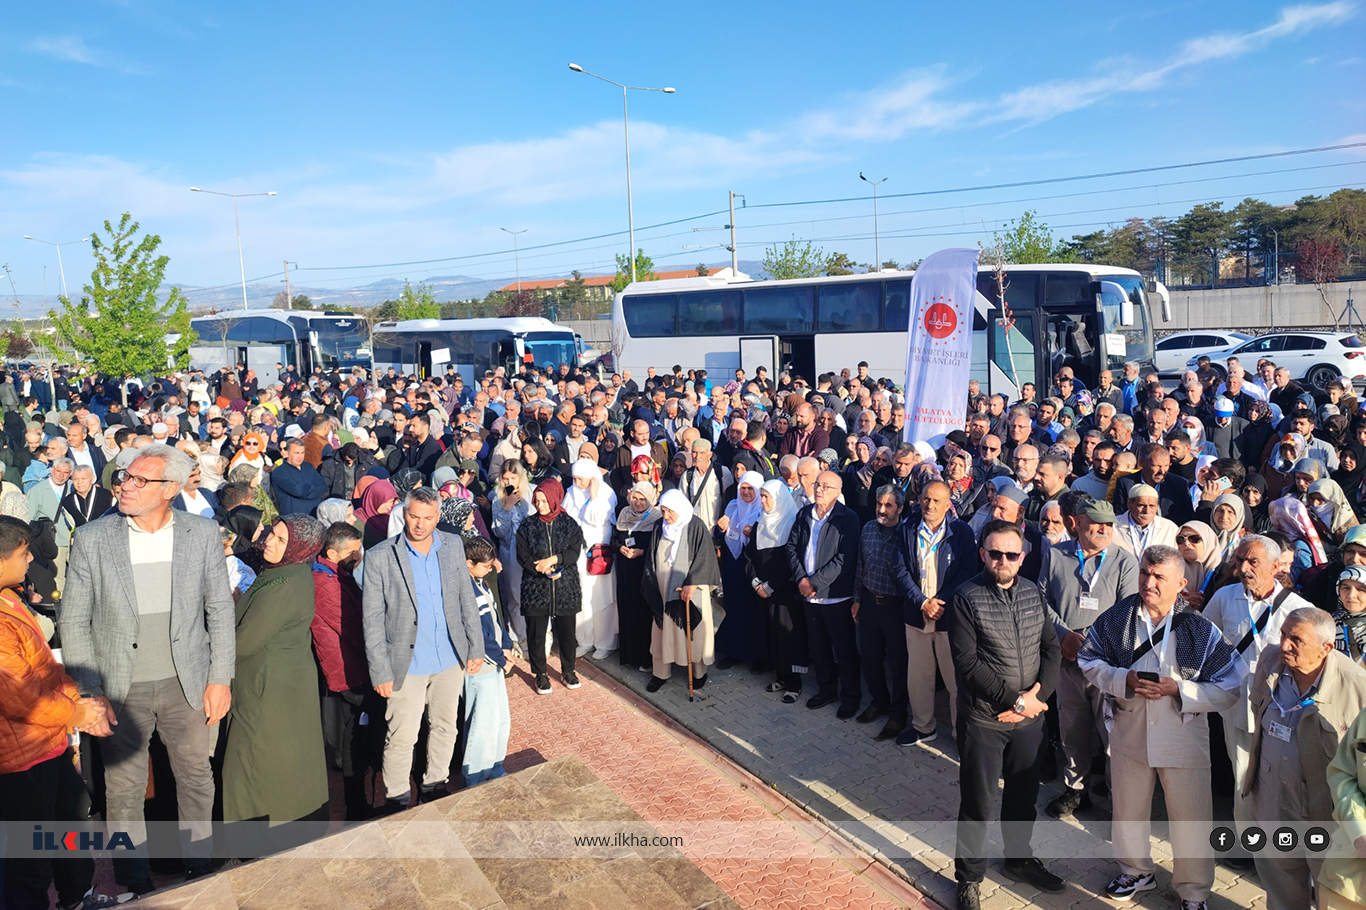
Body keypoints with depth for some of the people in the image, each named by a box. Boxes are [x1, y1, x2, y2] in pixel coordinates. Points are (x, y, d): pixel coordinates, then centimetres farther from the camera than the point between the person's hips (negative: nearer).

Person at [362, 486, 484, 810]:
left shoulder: (453, 545, -1)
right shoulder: (379, 557, -13)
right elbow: (373, 620, -10)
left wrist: (476, 647, 5)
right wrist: (380, 672, -10)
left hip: (451, 660, 4)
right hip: (408, 665, -4)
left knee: (445, 727, 18)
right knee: (401, 739, 4)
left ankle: (435, 787, 39)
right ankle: (397, 802, 26)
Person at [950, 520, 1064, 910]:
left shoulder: (1033, 593, 3)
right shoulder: (967, 597, -13)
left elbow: (1050, 647, 4)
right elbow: (967, 662, -17)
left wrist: (1037, 695, -11)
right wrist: (1015, 701, -17)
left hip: (1030, 715, 5)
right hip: (984, 717, -5)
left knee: (1024, 793, 20)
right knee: (977, 803, 6)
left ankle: (1019, 858, 44)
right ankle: (969, 878, 25)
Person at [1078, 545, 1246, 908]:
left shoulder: (1201, 630, -12)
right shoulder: (1116, 618, -7)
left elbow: (1230, 688, -10)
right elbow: (1089, 661, 0)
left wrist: (1178, 689, -22)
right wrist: (1123, 680, -17)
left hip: (1183, 737, -2)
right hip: (1129, 732, 3)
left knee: (1190, 819, 9)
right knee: (1128, 809, 20)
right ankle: (1136, 871, 45)